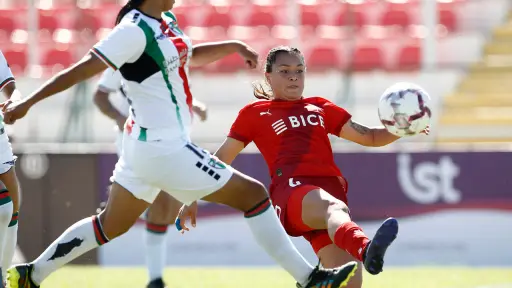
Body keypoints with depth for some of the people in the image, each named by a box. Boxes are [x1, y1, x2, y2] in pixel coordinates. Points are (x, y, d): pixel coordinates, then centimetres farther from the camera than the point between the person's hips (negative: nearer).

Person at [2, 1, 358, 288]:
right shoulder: (135, 30, -18)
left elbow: (188, 55, 29)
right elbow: (84, 68, -20)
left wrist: (231, 46, 15)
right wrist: (29, 102, -22)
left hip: (144, 145, 10)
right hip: (165, 149, -10)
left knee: (110, 225, 18)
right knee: (254, 194, -5)